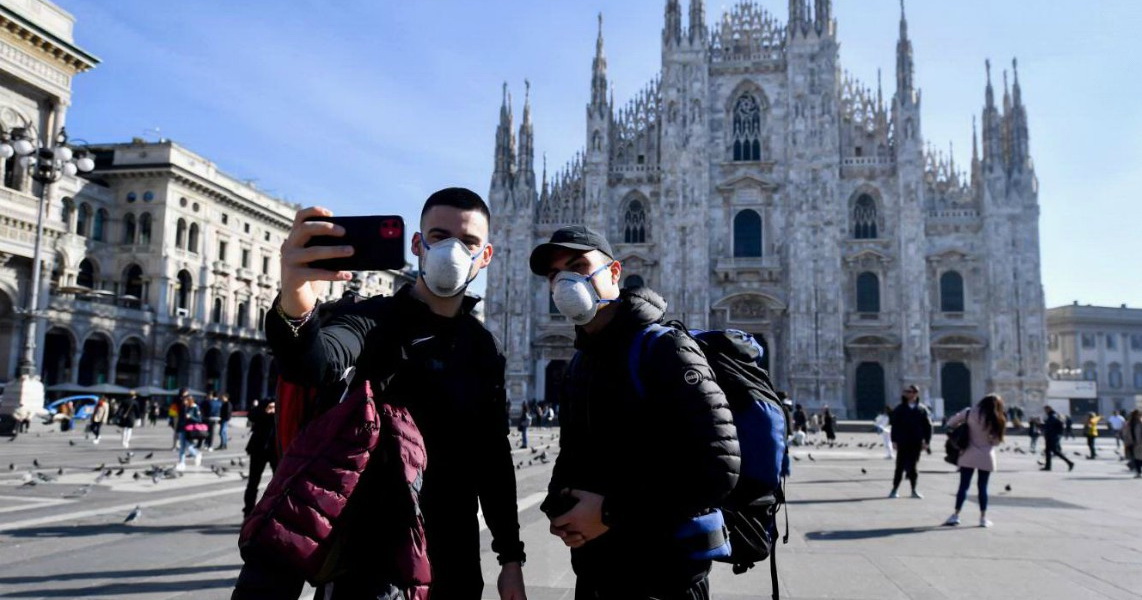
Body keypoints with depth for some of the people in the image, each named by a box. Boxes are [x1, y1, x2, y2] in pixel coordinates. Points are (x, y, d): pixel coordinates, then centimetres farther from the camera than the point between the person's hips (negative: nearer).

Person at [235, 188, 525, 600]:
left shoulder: (484, 348, 5)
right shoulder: (376, 319, -8)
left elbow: (494, 457, 9)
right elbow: (314, 362, -30)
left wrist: (510, 556, 6)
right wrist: (294, 308, -52)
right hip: (367, 552, -3)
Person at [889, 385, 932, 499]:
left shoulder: (922, 409, 3)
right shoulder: (900, 409, 2)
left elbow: (928, 426, 4)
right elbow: (895, 425, 1)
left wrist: (926, 441, -2)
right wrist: (894, 440, -5)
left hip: (916, 443, 1)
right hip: (903, 443, -1)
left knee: (912, 466, 7)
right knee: (900, 466, 2)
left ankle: (914, 490, 17)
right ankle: (895, 489, 8)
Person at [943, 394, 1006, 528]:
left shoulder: (970, 413, -3)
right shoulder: (996, 420, -4)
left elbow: (951, 422, -1)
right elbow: (997, 440, -2)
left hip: (969, 456, 0)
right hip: (986, 457, 0)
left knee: (963, 485, 4)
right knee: (983, 487, 8)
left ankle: (956, 515, 1)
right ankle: (983, 518, 12)